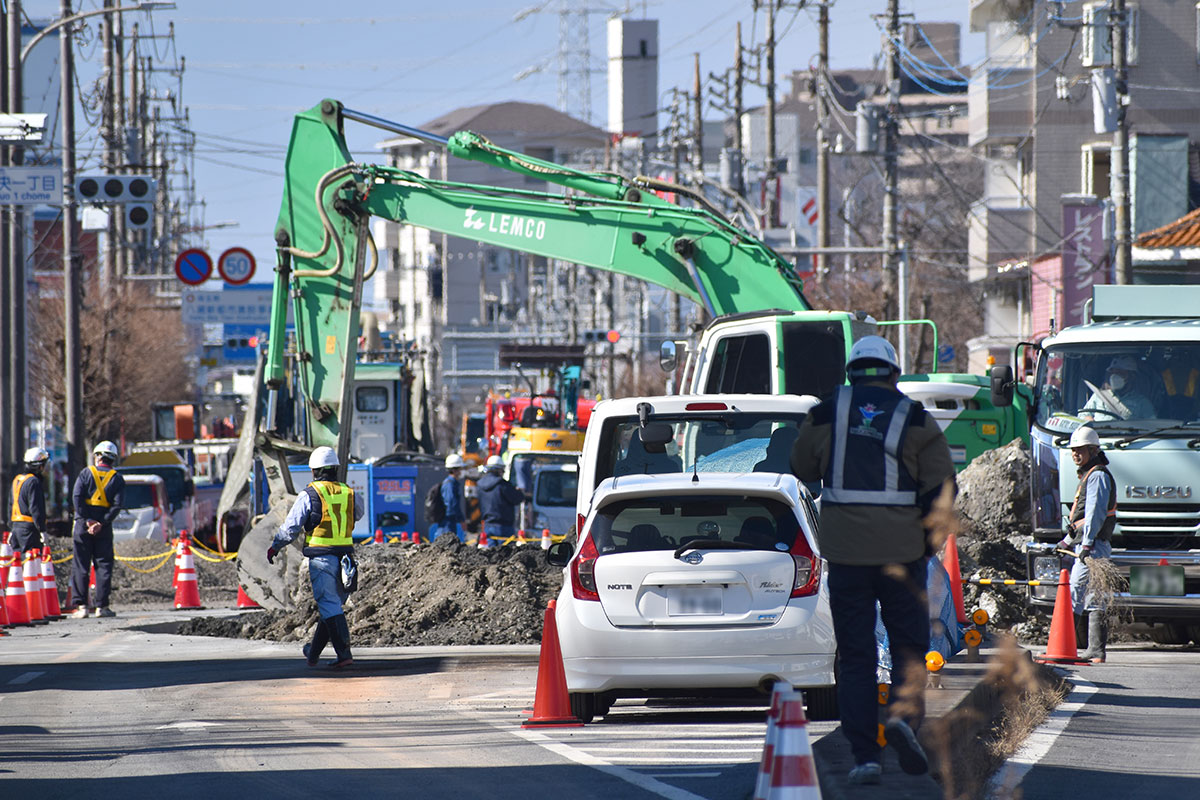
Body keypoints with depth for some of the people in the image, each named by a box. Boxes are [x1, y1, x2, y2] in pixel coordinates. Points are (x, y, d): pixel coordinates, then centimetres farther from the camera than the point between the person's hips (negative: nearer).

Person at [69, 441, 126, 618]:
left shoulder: (86, 473, 3)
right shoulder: (117, 479, 5)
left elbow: (77, 497, -8)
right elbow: (117, 504, -5)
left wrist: (87, 520, -9)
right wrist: (101, 523, -10)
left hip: (83, 524, -1)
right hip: (104, 528, 1)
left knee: (80, 565, 3)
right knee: (103, 566, 6)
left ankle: (81, 605, -4)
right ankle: (101, 606, 2)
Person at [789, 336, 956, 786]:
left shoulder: (826, 413, 3)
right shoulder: (915, 419, 0)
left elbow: (803, 469, 16)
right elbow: (941, 487, -4)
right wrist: (927, 541, 9)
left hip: (845, 548, 1)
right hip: (900, 549, -1)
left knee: (855, 656, 6)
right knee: (908, 645, 10)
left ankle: (865, 756, -1)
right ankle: (905, 713, -19)